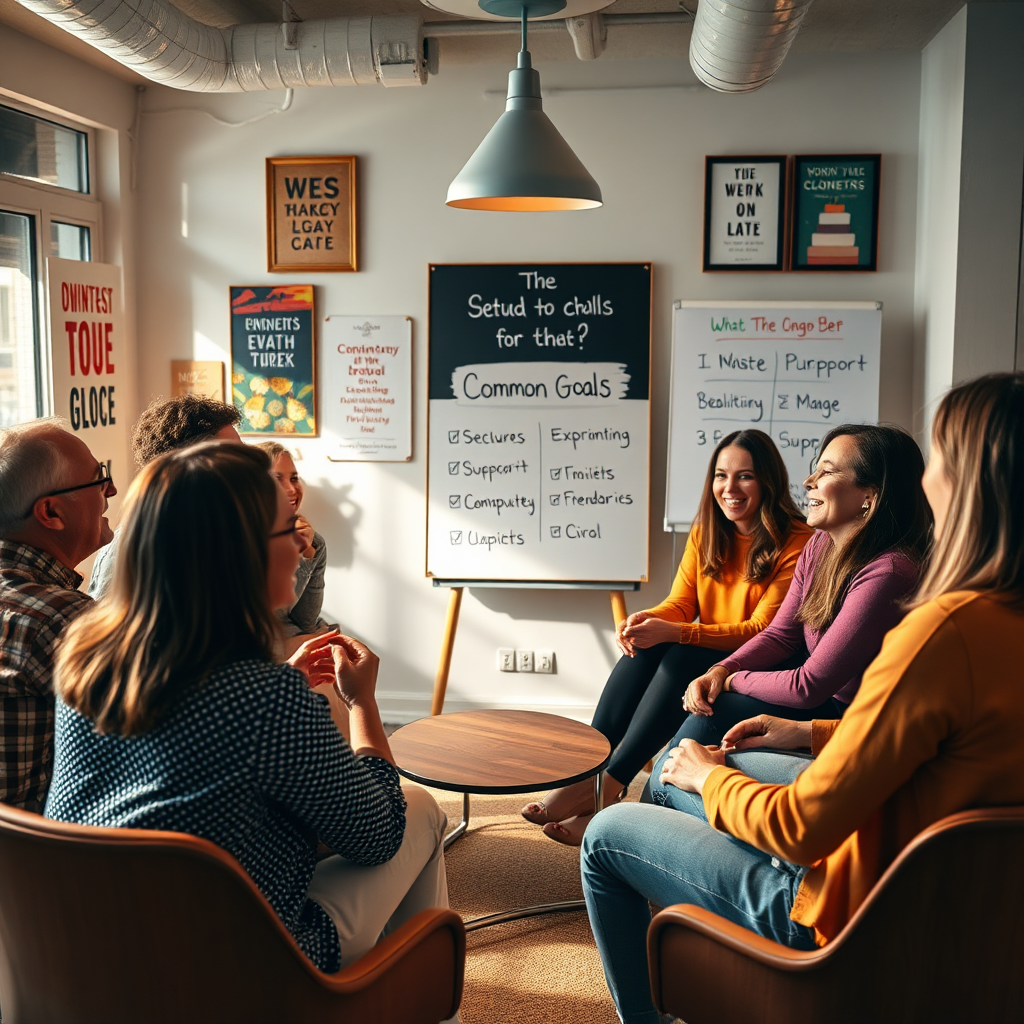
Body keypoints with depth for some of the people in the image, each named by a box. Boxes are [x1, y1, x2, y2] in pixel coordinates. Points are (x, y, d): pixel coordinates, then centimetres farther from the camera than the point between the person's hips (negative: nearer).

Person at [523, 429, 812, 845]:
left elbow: (763, 632, -19)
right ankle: (587, 772, -30)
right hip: (704, 655, 6)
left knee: (681, 659, -33)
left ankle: (606, 788, -33)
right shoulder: (705, 533, 8)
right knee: (642, 649, -25)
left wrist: (674, 632, -30)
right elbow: (680, 603, 5)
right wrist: (646, 621, -22)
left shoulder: (795, 543, -14)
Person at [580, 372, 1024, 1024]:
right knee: (678, 770, 24)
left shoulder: (951, 629, -34)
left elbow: (802, 829, -27)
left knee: (606, 837, 9)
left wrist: (710, 778, -7)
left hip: (847, 918, -9)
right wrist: (816, 736, 11)